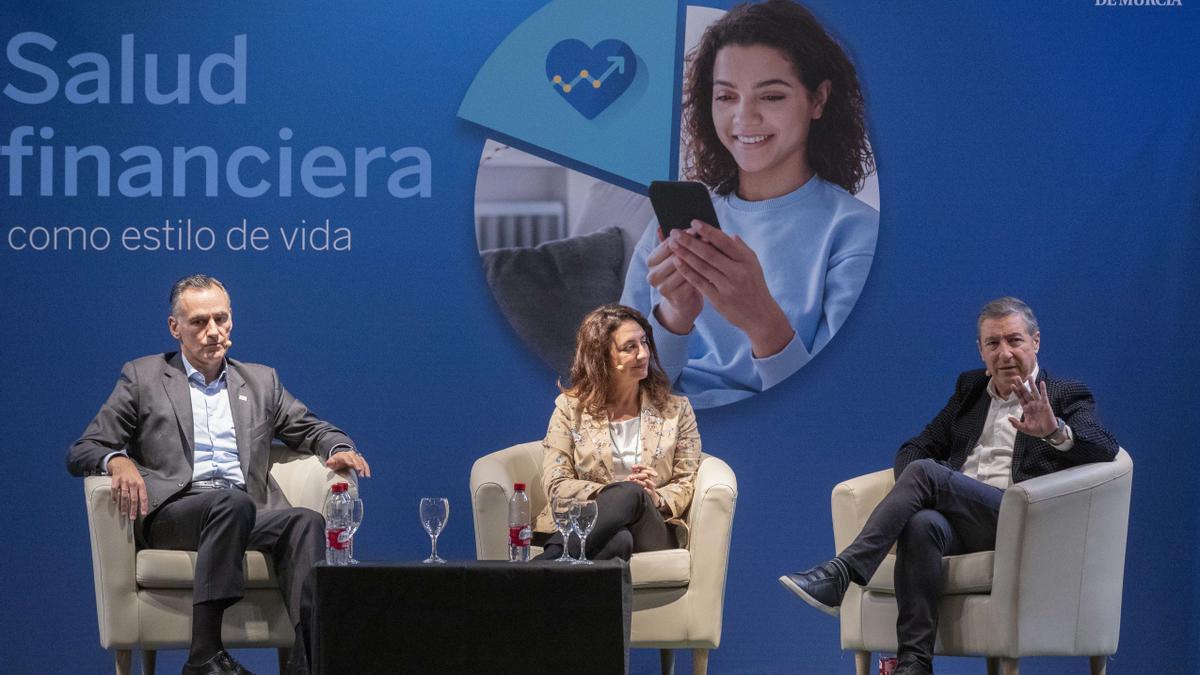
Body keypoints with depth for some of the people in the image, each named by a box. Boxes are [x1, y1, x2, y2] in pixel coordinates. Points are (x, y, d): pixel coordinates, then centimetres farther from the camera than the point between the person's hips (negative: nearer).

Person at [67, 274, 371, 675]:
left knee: (306, 521, -29)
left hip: (247, 513, 4)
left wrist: (340, 448, 3)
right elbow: (81, 452, 10)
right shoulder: (142, 378, 14)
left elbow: (312, 430, 28)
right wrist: (117, 461, -15)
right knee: (233, 503, -37)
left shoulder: (261, 382, 24)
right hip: (172, 510, -4)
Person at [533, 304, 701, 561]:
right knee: (618, 540, -42)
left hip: (652, 535, 1)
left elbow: (688, 484, 13)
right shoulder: (570, 407, 12)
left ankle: (547, 561, -47)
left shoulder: (675, 409, 17)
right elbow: (556, 485, 3)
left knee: (632, 494, -38)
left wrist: (655, 497, -11)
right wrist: (610, 492, -14)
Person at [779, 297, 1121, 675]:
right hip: (956, 521, 4)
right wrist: (909, 497, -1)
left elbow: (1104, 449, -9)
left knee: (925, 472, -28)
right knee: (922, 524, -34)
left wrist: (1055, 431, -30)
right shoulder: (970, 388, 26)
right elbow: (914, 449, 23)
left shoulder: (1066, 397, 10)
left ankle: (839, 576, -35)